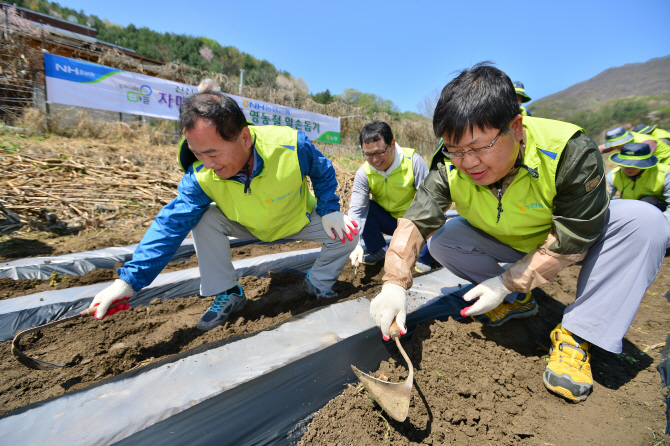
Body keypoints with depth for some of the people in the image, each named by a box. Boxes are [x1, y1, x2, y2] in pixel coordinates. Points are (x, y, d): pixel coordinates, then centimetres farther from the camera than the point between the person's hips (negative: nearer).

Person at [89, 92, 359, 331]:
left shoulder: (291, 145, -34)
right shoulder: (200, 175, -27)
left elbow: (323, 172, -13)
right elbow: (172, 224, -25)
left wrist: (329, 210, -21)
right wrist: (129, 280, -29)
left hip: (299, 221, 0)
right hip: (248, 227, 1)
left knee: (348, 233, -18)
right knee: (204, 218, -23)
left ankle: (318, 284, 10)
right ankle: (227, 294, -5)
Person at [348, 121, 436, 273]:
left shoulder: (413, 161, -21)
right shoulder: (364, 173, -15)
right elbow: (356, 210, -23)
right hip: (389, 221, 3)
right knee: (364, 206, -21)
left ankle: (423, 258, -3)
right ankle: (378, 250, 0)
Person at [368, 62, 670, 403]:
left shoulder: (571, 152, -33)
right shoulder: (450, 165, -26)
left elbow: (571, 241, -28)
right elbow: (415, 221, -27)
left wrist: (506, 282, -28)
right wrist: (394, 284, -40)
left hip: (579, 234, -2)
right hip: (507, 245, 3)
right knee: (441, 240, -19)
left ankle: (576, 335, -19)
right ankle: (517, 301, 4)